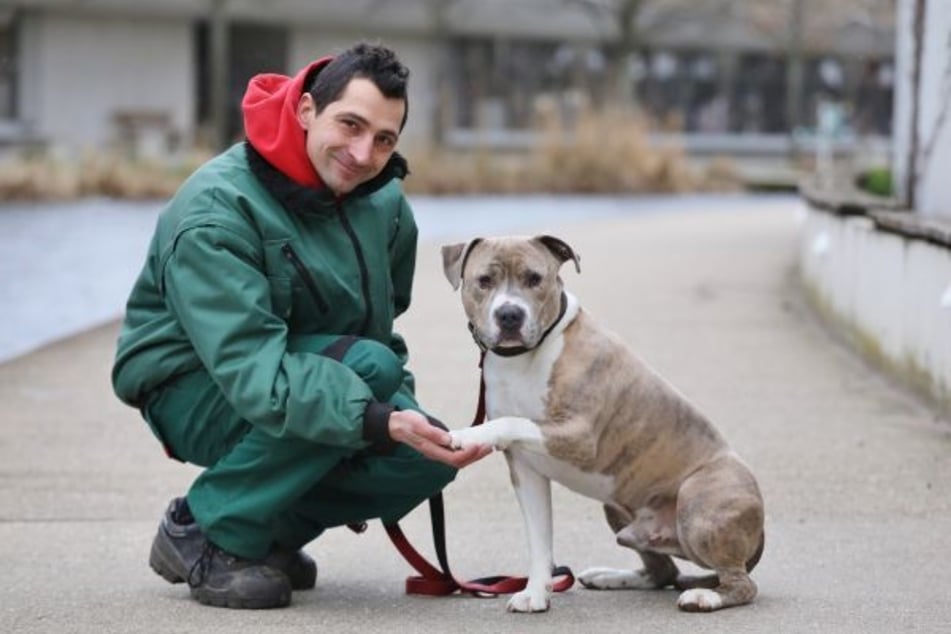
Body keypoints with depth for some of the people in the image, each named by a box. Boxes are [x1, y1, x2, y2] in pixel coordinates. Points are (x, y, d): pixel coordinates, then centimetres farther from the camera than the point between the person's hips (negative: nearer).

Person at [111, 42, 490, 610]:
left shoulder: (385, 203, -3)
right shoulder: (215, 211, -26)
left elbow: (383, 322, 13)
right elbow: (255, 372, -36)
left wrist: (404, 407, -6)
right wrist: (381, 420, -46)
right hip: (196, 394, -7)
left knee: (429, 457, -18)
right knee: (367, 365, -31)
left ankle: (273, 533, 6)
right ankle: (205, 535, -18)